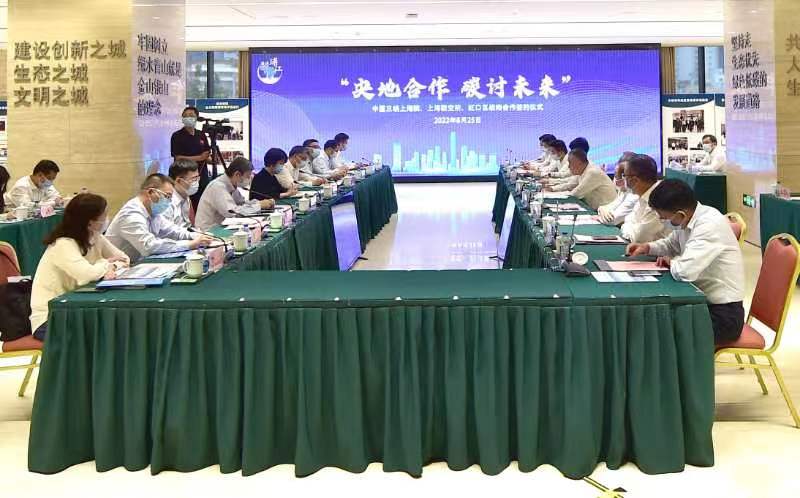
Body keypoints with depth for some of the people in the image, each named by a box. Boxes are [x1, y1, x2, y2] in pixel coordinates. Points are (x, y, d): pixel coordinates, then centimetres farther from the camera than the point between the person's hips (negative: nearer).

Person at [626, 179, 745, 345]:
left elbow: (685, 271, -34)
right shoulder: (687, 220, 1)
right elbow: (671, 244, 24)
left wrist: (672, 263, -12)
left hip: (723, 314, -9)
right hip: (703, 301, 9)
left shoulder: (710, 226, -25)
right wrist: (648, 247, 5)